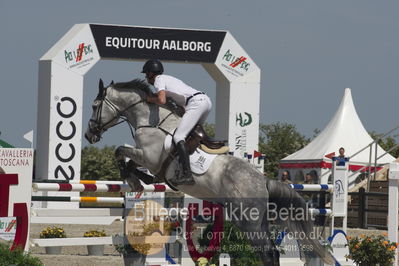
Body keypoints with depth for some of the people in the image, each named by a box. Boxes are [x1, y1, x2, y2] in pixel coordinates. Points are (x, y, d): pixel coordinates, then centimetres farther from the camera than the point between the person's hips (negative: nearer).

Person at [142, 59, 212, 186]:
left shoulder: (159, 80, 3)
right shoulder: (168, 78, 31)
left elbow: (162, 100, -12)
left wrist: (148, 99, 6)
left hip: (196, 103, -10)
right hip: (206, 100, 10)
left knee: (178, 137, -15)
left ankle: (187, 174, -28)